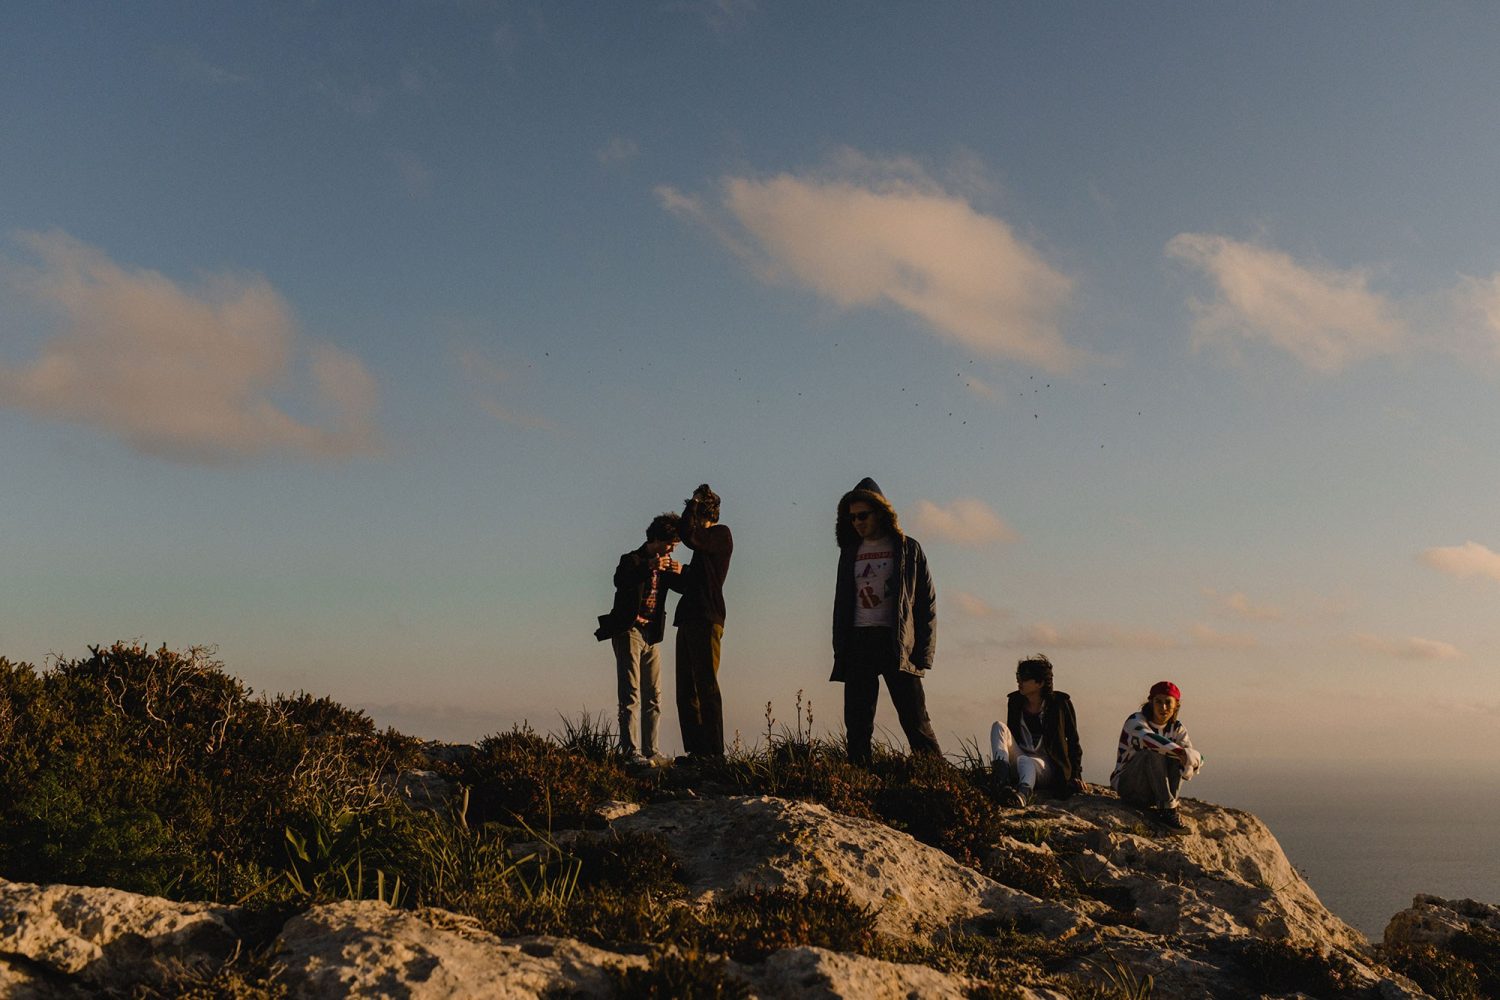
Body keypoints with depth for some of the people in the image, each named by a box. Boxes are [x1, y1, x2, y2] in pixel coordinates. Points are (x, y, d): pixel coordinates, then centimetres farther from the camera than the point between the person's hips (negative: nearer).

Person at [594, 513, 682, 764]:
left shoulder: (665, 565, 14)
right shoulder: (632, 560, -6)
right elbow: (620, 581, -26)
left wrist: (680, 573, -10)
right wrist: (649, 567, -37)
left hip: (651, 635, 7)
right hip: (629, 632, -7)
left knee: (654, 696, 5)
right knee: (631, 695, -11)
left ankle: (650, 751, 8)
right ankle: (630, 751, -14)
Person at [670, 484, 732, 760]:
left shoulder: (721, 534, -1)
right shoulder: (705, 542, 25)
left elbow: (687, 534, -19)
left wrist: (693, 503, -5)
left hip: (706, 622, -9)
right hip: (689, 621, 9)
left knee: (706, 687, -11)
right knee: (687, 692, 7)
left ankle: (713, 752, -12)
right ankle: (696, 751, 8)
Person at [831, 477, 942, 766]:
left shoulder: (907, 549, 5)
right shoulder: (850, 553, 16)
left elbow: (927, 602, 3)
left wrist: (923, 653, -7)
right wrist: (840, 651, 7)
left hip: (896, 644, -4)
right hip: (858, 644, 4)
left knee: (916, 722, -7)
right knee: (857, 725, 1)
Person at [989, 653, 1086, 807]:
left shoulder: (1060, 703, -2)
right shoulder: (1014, 701, 9)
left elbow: (1073, 742, 4)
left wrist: (1076, 775, -2)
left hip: (1047, 767, -4)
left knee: (1024, 761, -39)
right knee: (998, 726, -20)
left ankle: (1023, 794, -75)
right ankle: (1002, 784, -41)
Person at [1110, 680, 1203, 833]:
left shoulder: (1177, 728, 2)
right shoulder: (1136, 721, -15)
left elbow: (1190, 756, -13)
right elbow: (1147, 738, -39)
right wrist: (1180, 751, -50)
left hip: (1155, 788, 5)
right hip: (1127, 785, -5)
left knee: (1177, 758, -21)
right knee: (1153, 753, -32)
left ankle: (1156, 807, -27)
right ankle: (1168, 809, -32)